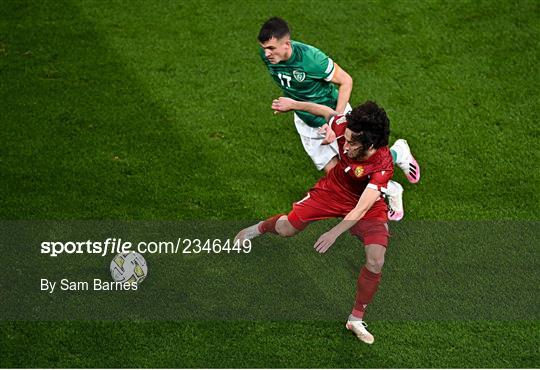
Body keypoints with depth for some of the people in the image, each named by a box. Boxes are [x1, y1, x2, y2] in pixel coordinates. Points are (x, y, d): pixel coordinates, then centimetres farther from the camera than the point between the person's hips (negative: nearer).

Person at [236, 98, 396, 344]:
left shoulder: (382, 167, -41)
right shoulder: (345, 127, -31)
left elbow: (361, 209, -43)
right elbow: (326, 111, -7)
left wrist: (334, 233, -50)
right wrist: (294, 104, 4)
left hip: (368, 206, -3)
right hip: (333, 189, 3)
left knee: (376, 262, -18)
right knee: (286, 228, 6)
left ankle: (356, 320, 3)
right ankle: (260, 228, 45)